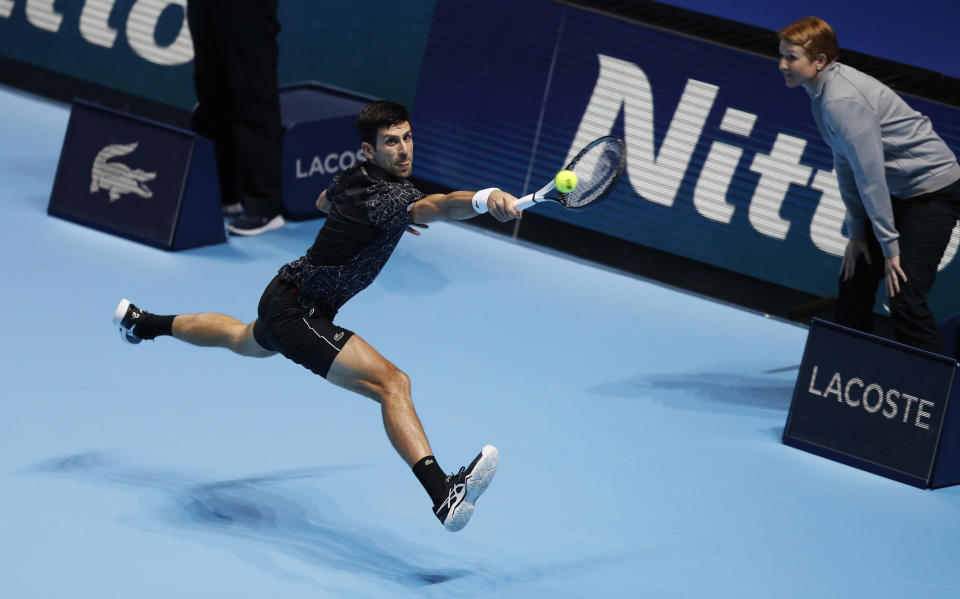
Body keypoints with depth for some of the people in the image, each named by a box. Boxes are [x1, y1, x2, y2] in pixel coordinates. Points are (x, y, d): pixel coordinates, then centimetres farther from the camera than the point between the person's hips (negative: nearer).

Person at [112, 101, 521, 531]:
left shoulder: (353, 178, 1)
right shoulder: (387, 196, -27)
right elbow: (436, 206, -50)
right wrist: (485, 198, -68)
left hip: (285, 297, 11)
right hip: (297, 310, -11)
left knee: (244, 341, 43)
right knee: (392, 382, -27)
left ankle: (142, 322, 67)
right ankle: (443, 494, -43)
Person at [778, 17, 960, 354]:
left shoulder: (842, 101, -26)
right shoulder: (824, 90, 5)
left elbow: (871, 176, -25)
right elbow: (846, 166, 12)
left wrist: (890, 246, -20)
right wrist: (856, 233, 10)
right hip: (899, 191, 10)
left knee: (905, 300, -18)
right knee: (854, 282, 13)